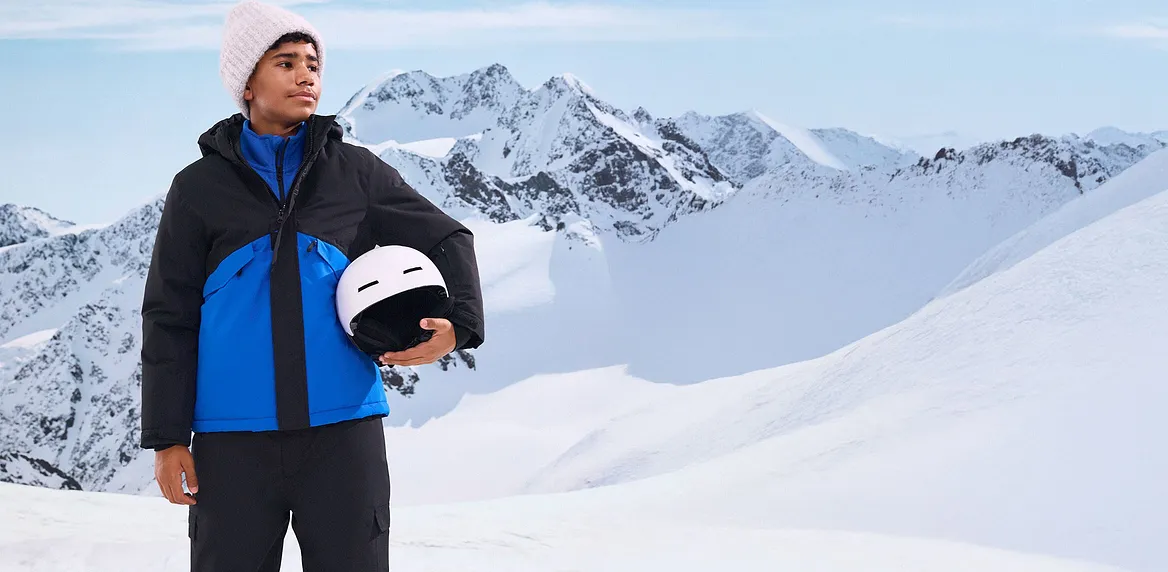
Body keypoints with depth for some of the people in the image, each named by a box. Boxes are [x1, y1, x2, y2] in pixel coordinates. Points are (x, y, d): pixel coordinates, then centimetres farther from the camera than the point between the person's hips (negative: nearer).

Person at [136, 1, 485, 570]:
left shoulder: (356, 172, 8)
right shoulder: (200, 187, 5)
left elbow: (448, 239, 13)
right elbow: (169, 318, 5)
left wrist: (459, 323, -6)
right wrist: (167, 436, 0)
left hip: (343, 424, 1)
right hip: (233, 435, -1)